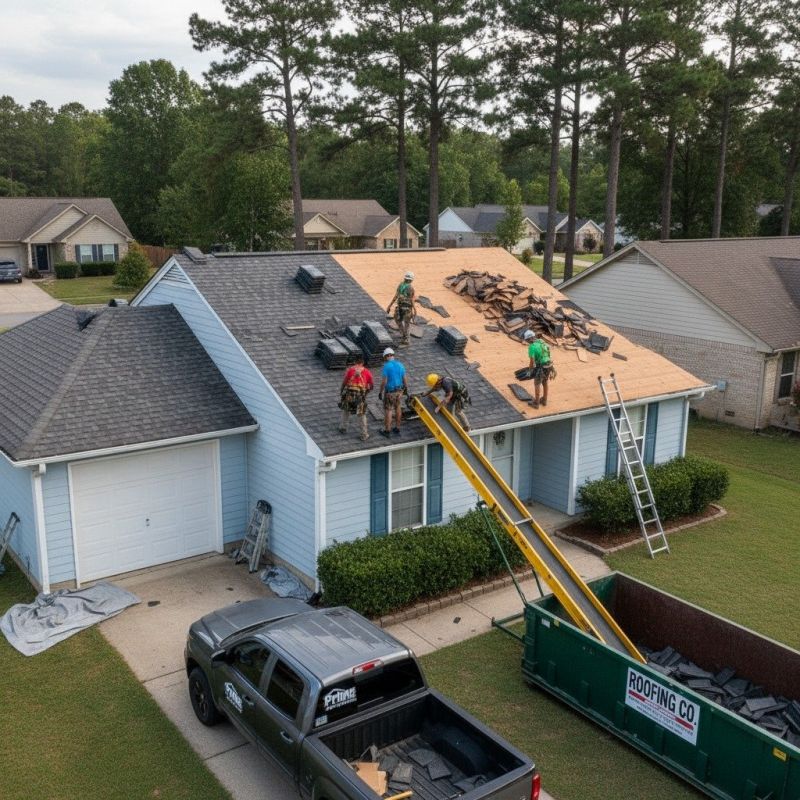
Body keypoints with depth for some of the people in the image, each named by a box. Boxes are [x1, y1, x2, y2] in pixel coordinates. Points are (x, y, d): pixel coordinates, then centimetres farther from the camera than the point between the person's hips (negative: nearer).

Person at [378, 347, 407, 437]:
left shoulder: (386, 366, -17)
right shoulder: (400, 365, -1)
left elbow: (384, 381, -20)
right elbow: (404, 379, 4)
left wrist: (380, 392, -10)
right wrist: (406, 388, 20)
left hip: (390, 391, -5)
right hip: (399, 390, 5)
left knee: (388, 410, 5)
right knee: (397, 408, 17)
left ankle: (387, 431, 13)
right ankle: (397, 429, 26)